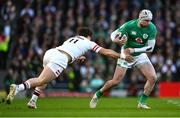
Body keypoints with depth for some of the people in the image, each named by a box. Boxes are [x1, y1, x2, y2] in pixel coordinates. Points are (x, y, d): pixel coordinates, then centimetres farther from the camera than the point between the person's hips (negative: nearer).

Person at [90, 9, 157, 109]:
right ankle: (97, 95, 19)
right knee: (116, 81, -5)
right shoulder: (129, 25, -22)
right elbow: (113, 35, -11)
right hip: (126, 54, -2)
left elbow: (150, 48, -15)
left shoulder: (152, 28, -18)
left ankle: (142, 102, 0)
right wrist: (118, 40, -35)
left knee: (153, 78, -14)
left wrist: (134, 50, -23)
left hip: (140, 55, 2)